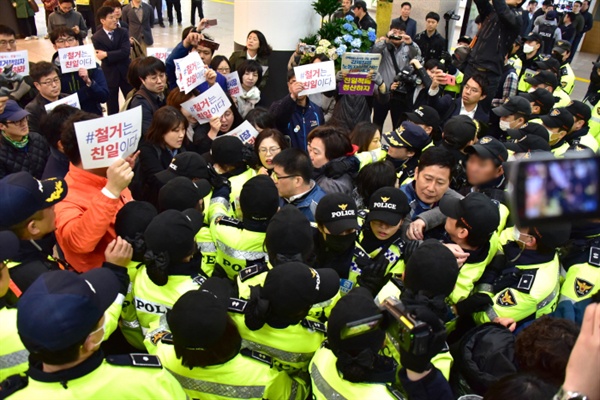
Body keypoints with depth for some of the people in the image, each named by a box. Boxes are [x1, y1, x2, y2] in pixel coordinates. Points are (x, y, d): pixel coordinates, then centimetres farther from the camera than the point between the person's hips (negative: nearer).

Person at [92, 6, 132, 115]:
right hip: (109, 74, -2)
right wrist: (119, 54, -16)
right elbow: (102, 57, -14)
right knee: (112, 107, 9)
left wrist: (107, 54, -21)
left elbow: (126, 51, -16)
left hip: (125, 72, 2)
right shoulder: (96, 37, -7)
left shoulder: (123, 32, -2)